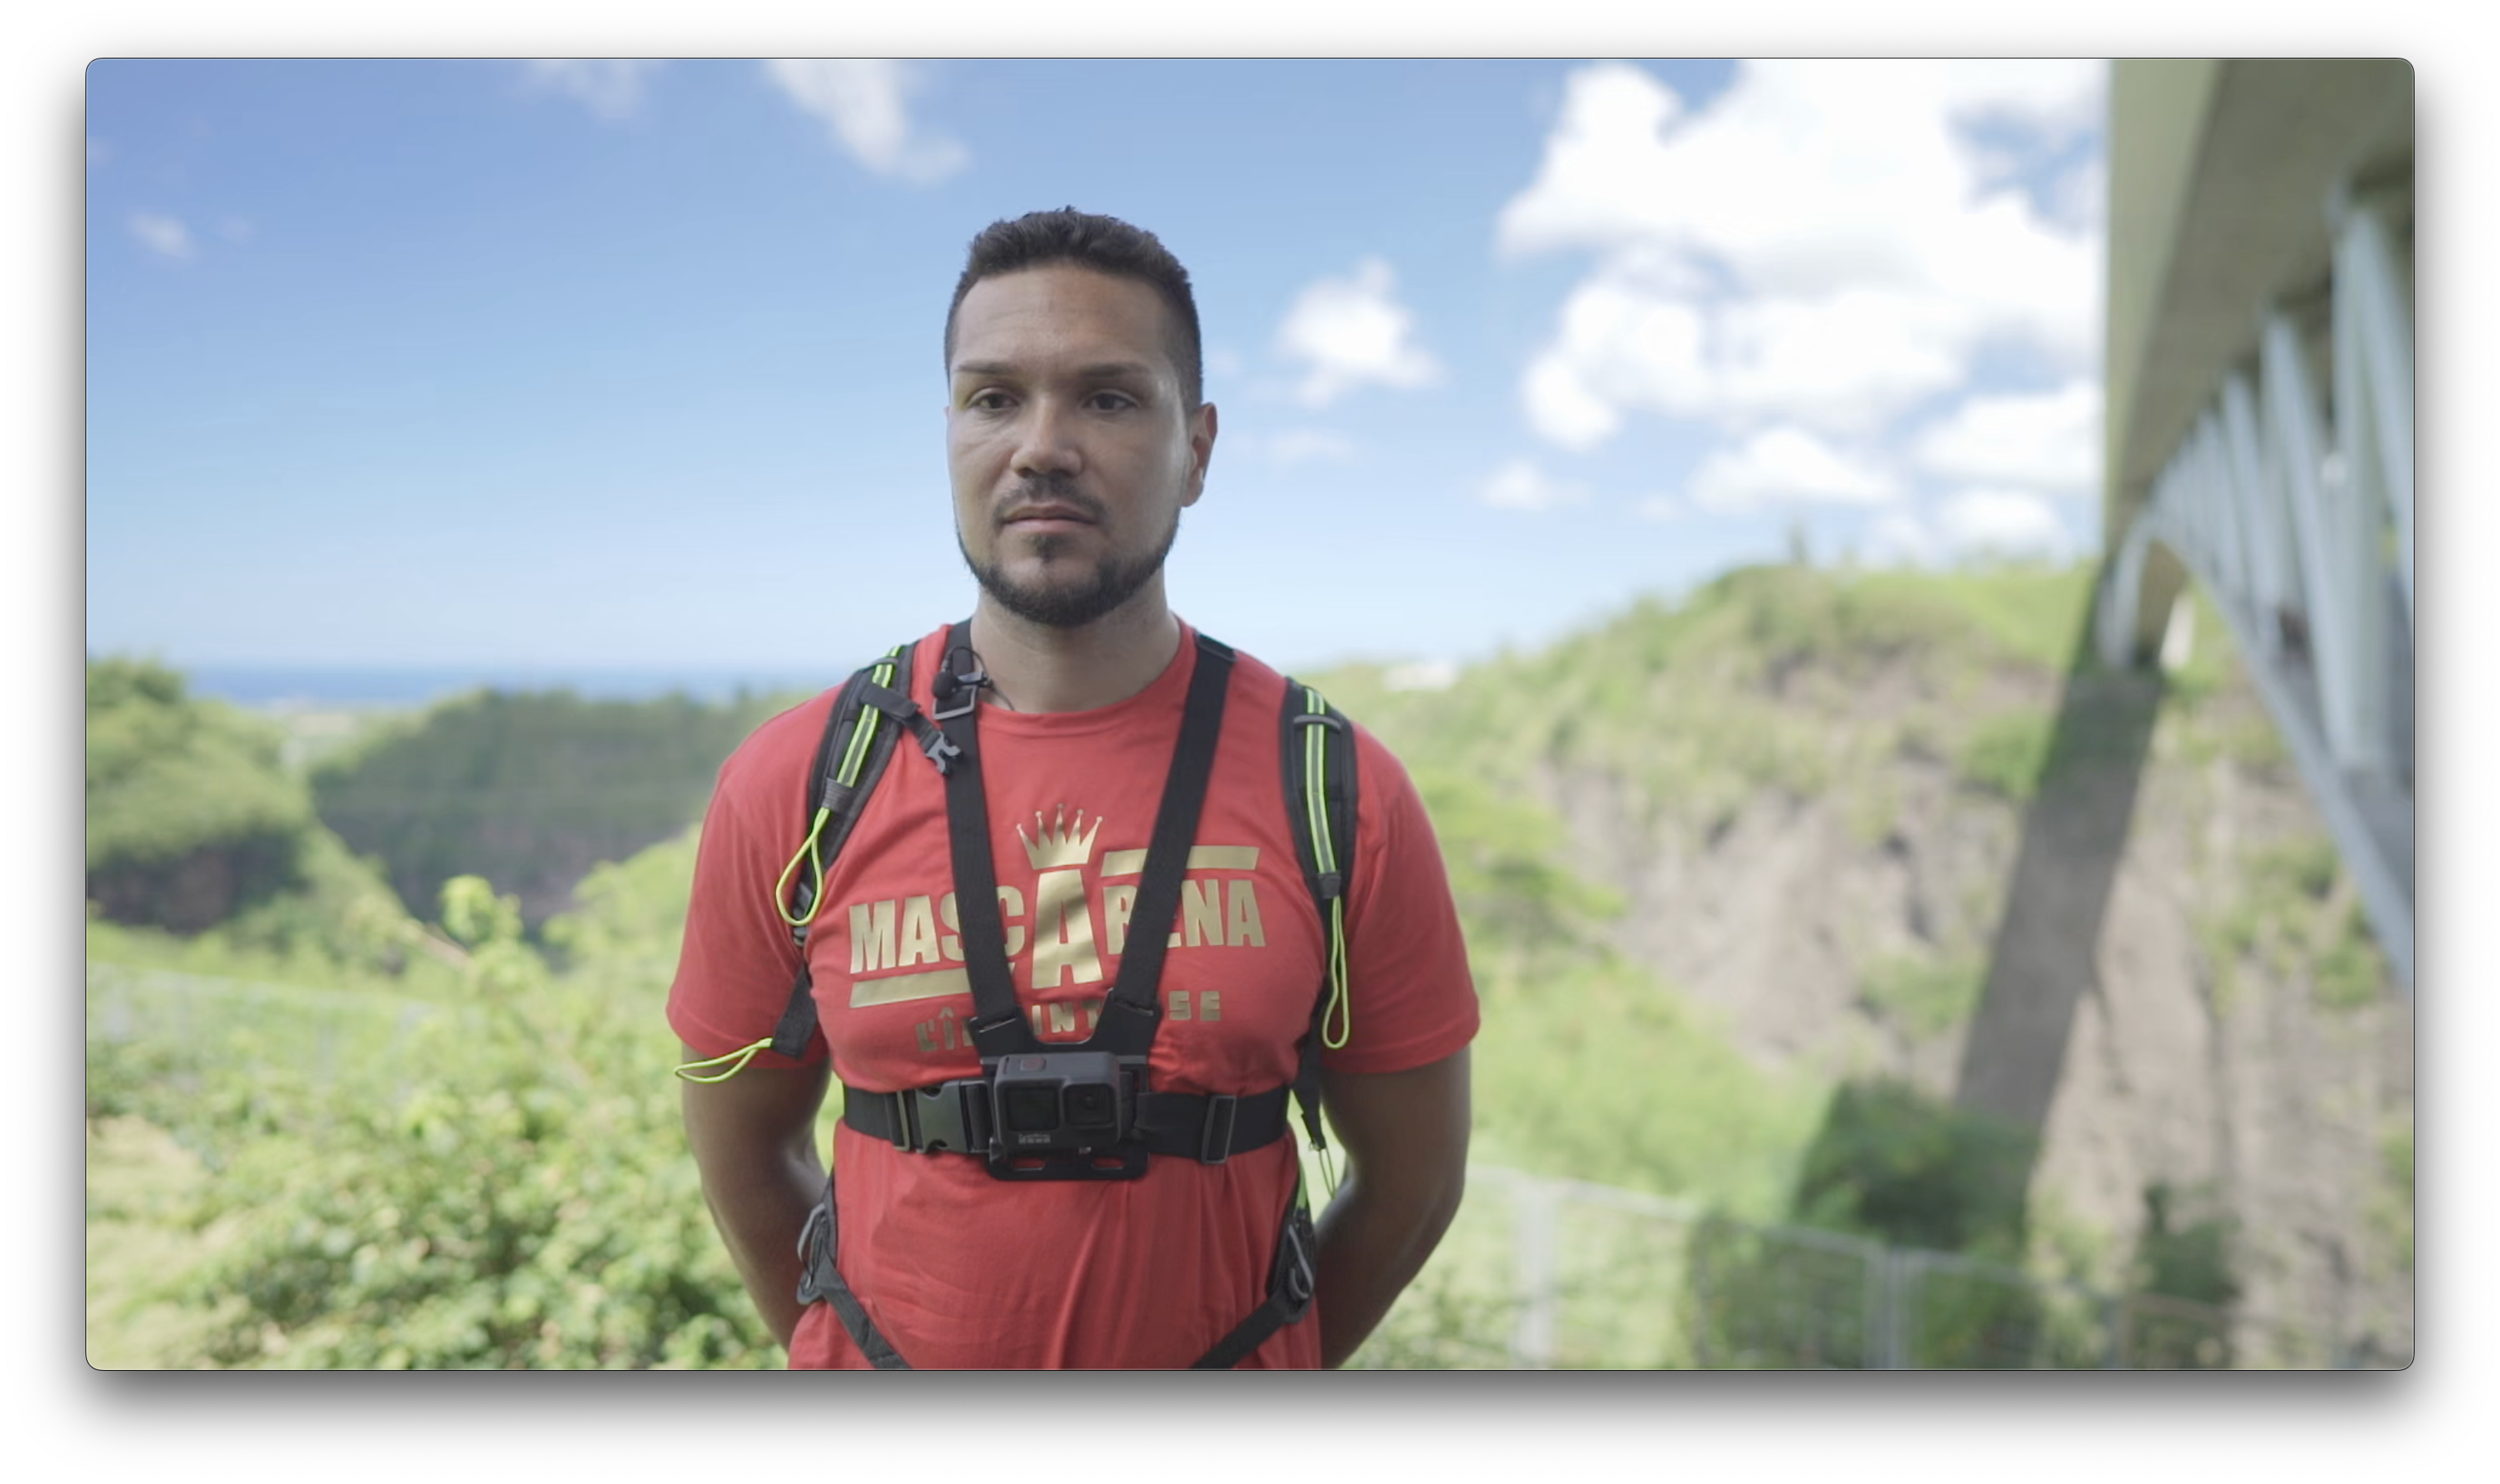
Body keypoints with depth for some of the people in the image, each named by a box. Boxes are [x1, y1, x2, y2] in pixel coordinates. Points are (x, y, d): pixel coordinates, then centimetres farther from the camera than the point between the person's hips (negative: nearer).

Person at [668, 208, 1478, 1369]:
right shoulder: (791, 791, -11)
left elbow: (1413, 1176, -4)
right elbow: (741, 1153, 1)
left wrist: (1275, 1345, 0)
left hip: (1229, 1348, 0)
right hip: (884, 1345, 1)